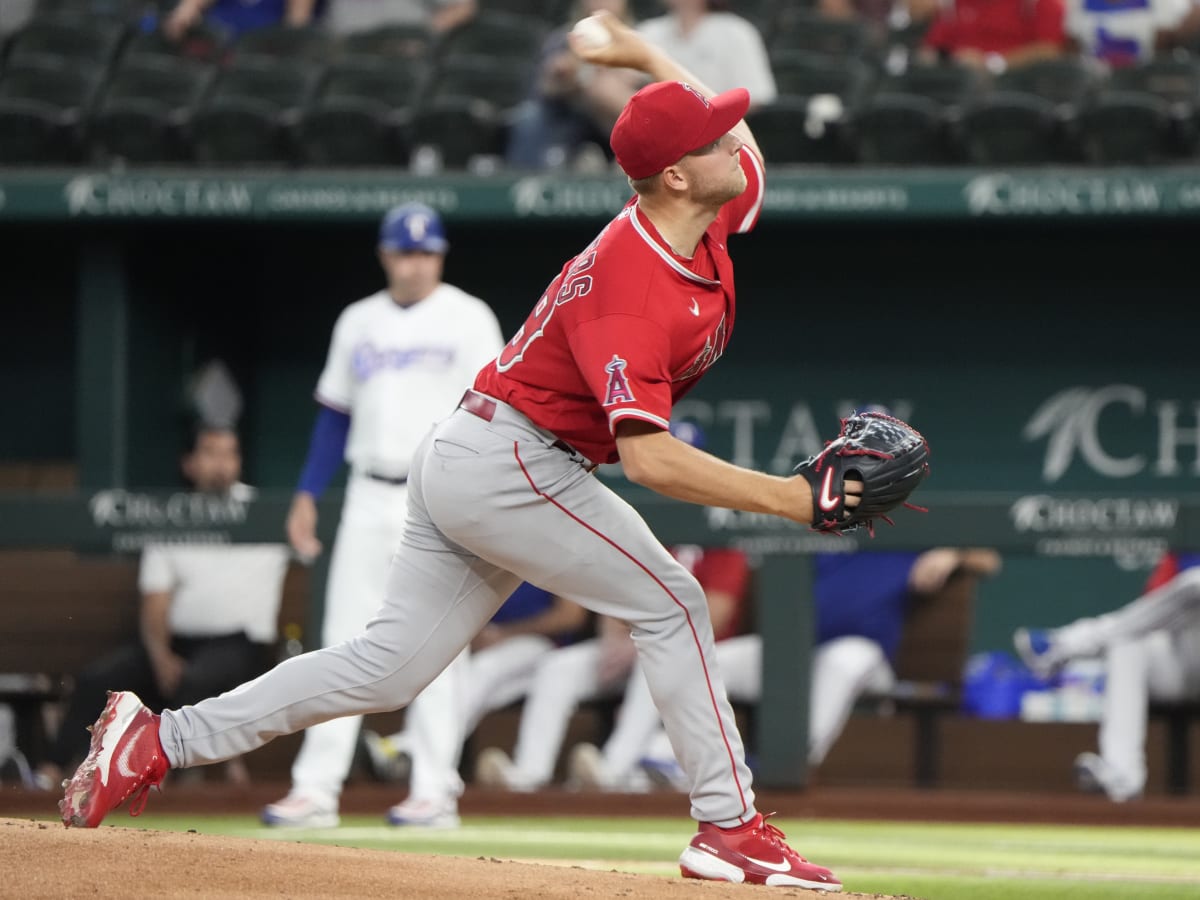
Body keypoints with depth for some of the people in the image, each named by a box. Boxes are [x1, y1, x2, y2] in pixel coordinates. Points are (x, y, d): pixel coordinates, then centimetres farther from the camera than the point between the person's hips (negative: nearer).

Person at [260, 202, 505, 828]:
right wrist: (308, 494, 9)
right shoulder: (358, 322, 13)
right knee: (344, 641, 0)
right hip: (369, 496, 5)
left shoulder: (468, 319, -2)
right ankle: (317, 788, -1)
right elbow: (335, 414, 17)